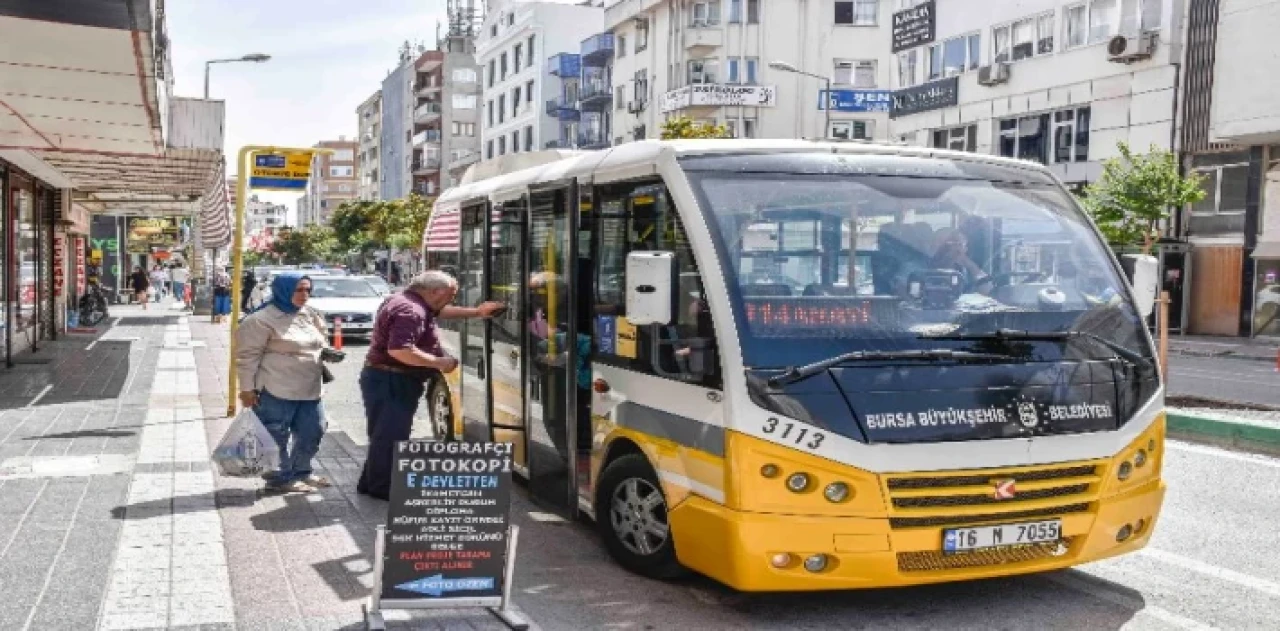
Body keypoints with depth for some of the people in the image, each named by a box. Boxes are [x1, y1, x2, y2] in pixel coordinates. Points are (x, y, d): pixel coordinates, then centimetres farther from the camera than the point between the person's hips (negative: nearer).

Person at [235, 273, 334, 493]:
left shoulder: (311, 316, 13)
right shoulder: (262, 319, -11)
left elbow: (320, 344, 26)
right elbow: (247, 355, -12)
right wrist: (247, 388, -14)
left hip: (309, 390, 8)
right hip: (276, 391, -8)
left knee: (312, 432, 14)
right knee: (277, 437, 2)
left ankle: (301, 472, 31)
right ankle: (281, 478, 15)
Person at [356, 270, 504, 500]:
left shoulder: (404, 302, 12)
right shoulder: (410, 311, -22)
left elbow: (440, 311, 29)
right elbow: (399, 350, -34)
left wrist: (476, 312, 28)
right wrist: (439, 362, -25)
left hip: (389, 379, 11)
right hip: (391, 382, -11)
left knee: (385, 434, 18)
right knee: (390, 435, -4)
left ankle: (371, 484, 27)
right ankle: (383, 489, 4)